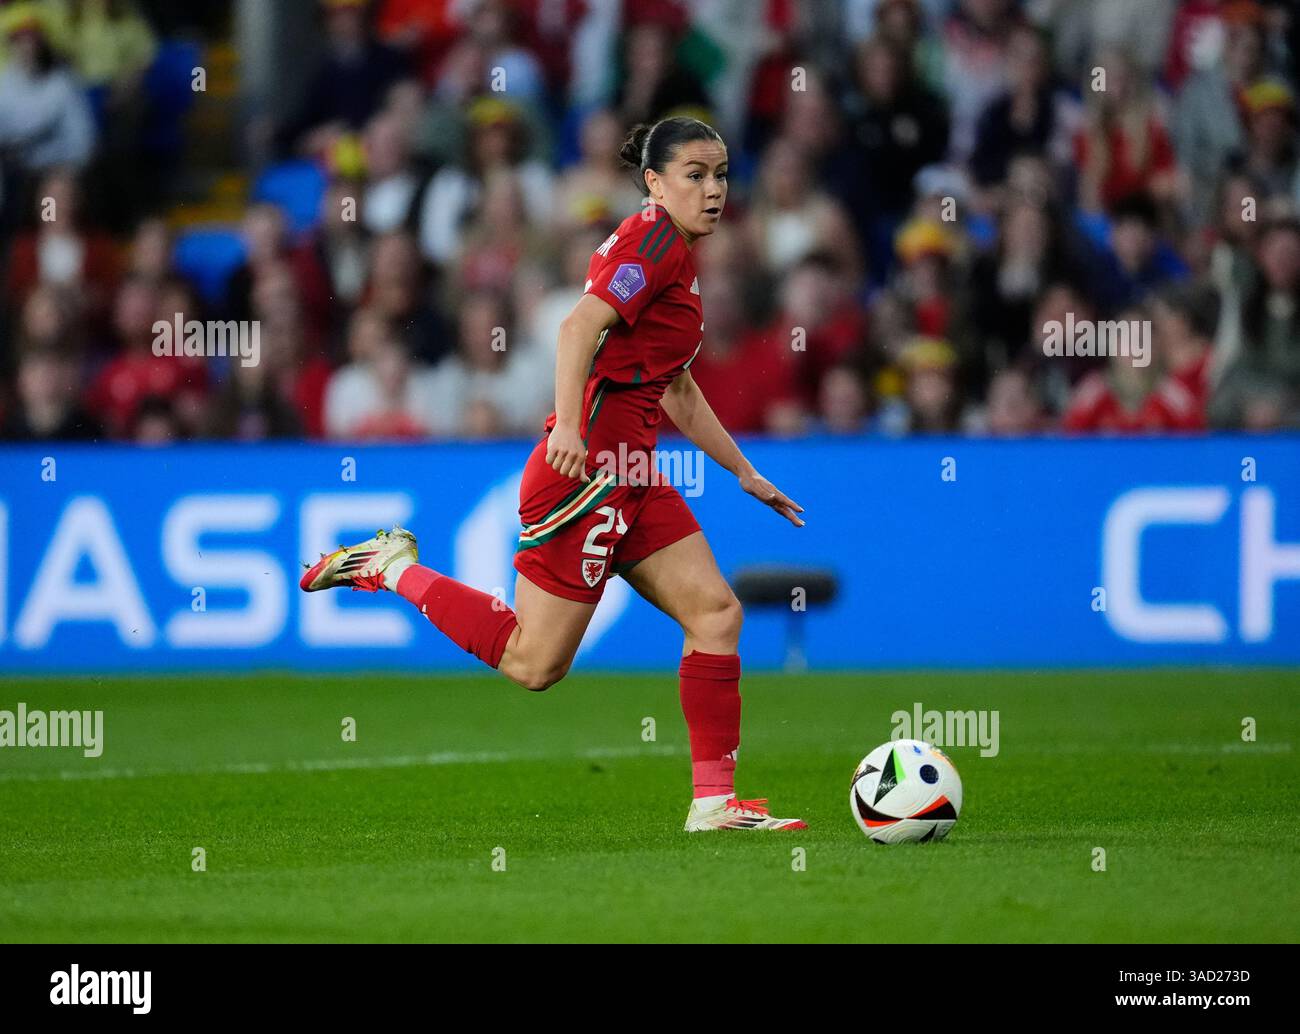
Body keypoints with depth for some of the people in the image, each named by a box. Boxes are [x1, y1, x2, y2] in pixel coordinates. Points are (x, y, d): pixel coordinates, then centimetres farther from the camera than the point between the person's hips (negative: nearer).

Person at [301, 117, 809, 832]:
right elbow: (580, 327, -24)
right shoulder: (655, 240, -10)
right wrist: (568, 426, -35)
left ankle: (714, 801, 0)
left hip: (629, 476, 10)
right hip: (590, 465, -10)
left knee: (715, 612, 0)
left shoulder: (675, 255, 20)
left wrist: (745, 473, 31)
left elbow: (679, 395, 30)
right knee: (533, 664, -6)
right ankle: (391, 566, 9)